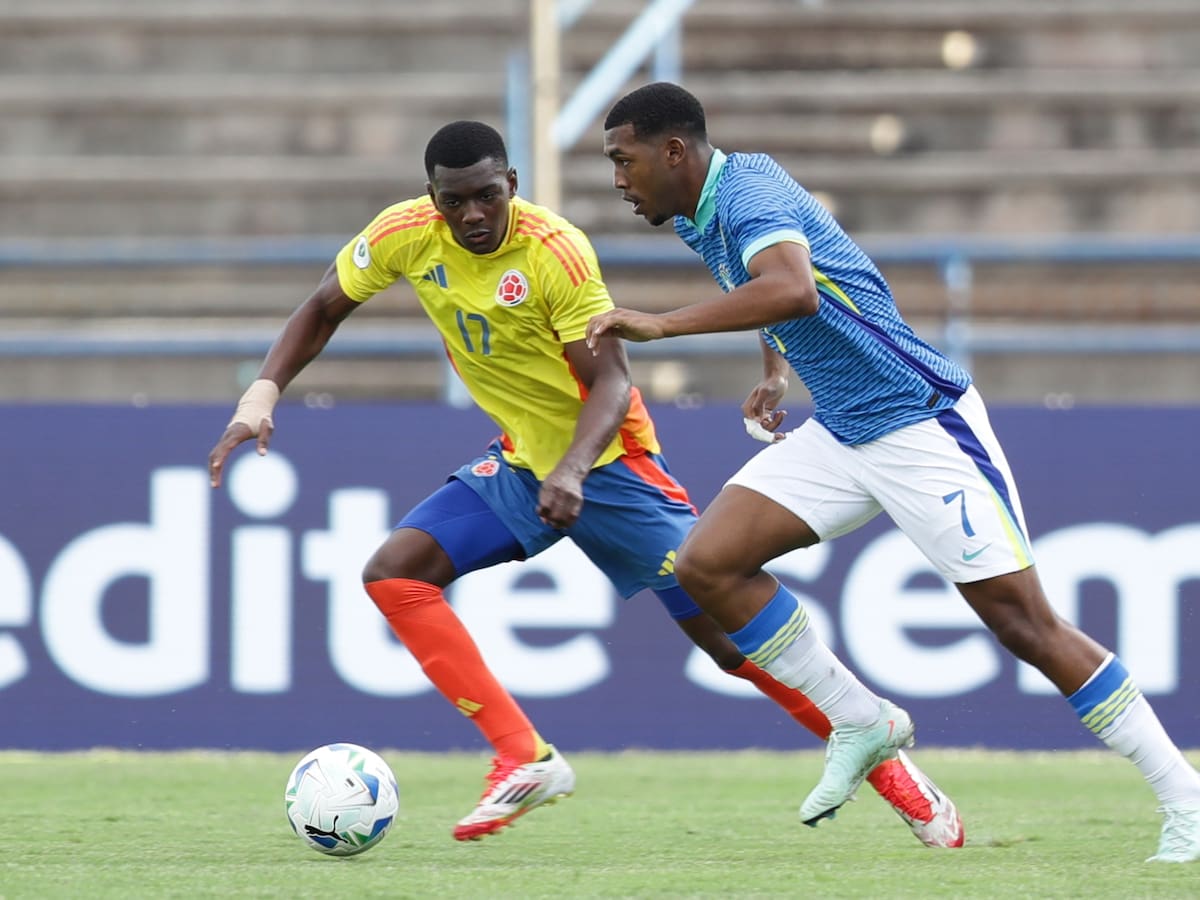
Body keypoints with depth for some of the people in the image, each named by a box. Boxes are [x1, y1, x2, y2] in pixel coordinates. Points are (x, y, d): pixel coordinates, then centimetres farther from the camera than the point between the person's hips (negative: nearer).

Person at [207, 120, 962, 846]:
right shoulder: (407, 235, -10)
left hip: (607, 461, -6)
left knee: (727, 633, -9)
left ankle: (890, 765, 6)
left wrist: (572, 471, -42)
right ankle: (526, 760, -14)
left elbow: (611, 381, -25)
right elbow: (325, 309, 5)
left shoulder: (556, 252, -24)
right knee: (394, 572, -13)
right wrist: (264, 393, -10)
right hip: (520, 461, 6)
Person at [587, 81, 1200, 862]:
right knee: (707, 563, -6)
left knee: (1024, 622, -10)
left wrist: (661, 324, -39)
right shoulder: (699, 217, 9)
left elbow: (792, 291, -41)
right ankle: (858, 722, 7)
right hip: (839, 435, 9)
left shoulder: (748, 191, -20)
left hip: (922, 421, -9)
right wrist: (775, 374, 12)